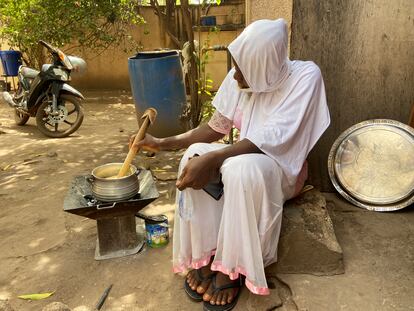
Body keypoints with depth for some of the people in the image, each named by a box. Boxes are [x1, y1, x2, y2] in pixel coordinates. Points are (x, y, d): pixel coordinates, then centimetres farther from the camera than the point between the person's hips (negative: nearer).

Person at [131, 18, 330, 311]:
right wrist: (163, 143, -1)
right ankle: (203, 256, -15)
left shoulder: (305, 76, -19)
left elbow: (272, 138, -28)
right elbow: (216, 127, 3)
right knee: (195, 154, -23)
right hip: (245, 157, 5)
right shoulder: (238, 79, -5)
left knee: (242, 168, -37)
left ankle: (230, 268, -18)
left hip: (283, 166, -4)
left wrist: (211, 159, -36)